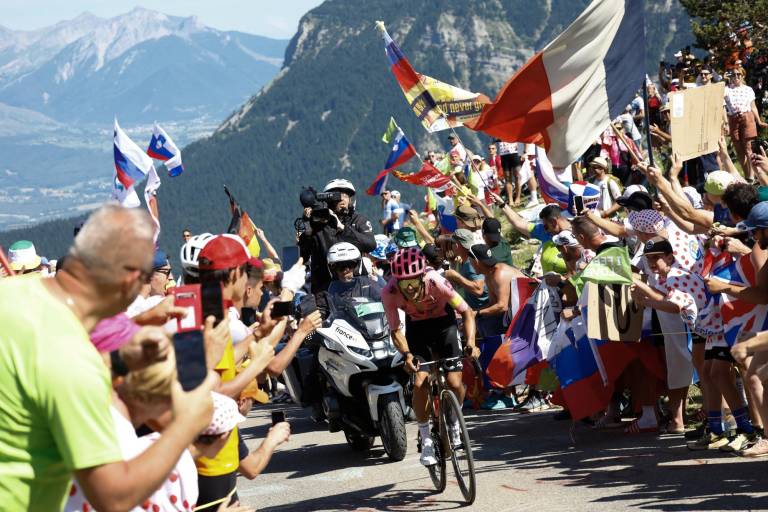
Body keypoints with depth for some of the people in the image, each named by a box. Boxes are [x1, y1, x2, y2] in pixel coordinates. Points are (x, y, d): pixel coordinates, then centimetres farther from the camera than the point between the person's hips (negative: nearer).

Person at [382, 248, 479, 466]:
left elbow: (466, 312, -24)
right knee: (420, 383, -16)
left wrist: (470, 342, -37)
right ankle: (426, 440, 2)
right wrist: (407, 354, -37)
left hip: (444, 323, -1)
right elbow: (395, 330, -19)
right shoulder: (390, 292, -29)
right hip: (417, 327, 1)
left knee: (454, 383, -13)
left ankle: (454, 422, 18)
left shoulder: (435, 282, -34)